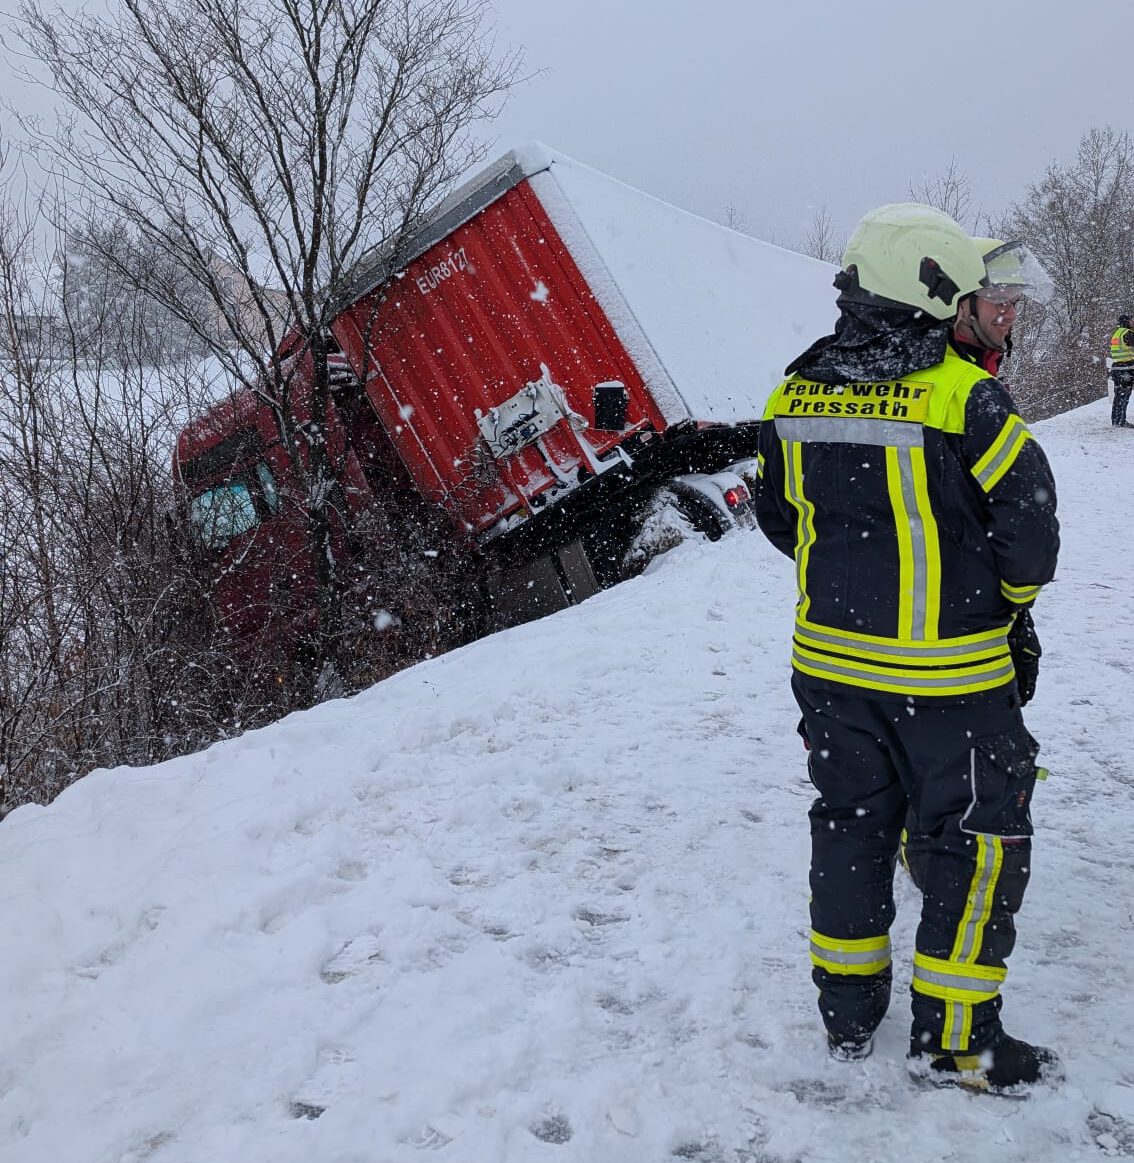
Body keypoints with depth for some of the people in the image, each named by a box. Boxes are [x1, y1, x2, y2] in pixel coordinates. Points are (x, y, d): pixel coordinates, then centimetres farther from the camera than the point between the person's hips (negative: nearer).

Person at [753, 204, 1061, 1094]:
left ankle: (848, 1010, 29)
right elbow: (1028, 523, -13)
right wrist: (1012, 596, 8)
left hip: (829, 660, 6)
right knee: (979, 836, 9)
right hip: (947, 670, -5)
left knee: (852, 820, 18)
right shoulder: (967, 398, -18)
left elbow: (779, 516, 10)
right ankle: (954, 1036, 17)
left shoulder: (795, 396, -1)